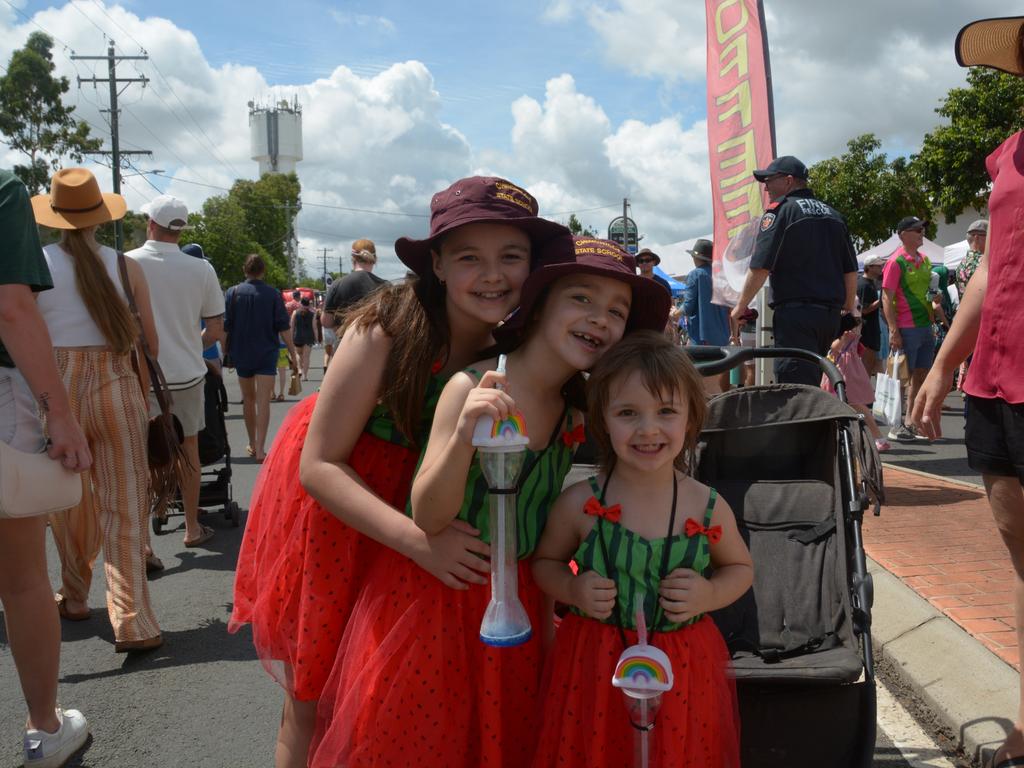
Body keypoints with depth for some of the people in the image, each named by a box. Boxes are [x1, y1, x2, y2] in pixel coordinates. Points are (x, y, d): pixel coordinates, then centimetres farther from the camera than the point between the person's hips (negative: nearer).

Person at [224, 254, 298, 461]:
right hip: (267, 353, -1)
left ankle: (253, 445, 26)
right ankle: (260, 449, -12)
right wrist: (292, 353, 3)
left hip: (242, 354, 2)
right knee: (263, 402, -4)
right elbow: (283, 327, -4)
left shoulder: (233, 292, -2)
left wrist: (225, 351, 6)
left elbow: (225, 325, -3)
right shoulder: (273, 294, -3)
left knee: (248, 399, 16)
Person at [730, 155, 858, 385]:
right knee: (811, 386, 15)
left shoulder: (780, 210, -5)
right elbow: (851, 272, 17)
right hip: (831, 314, 8)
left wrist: (741, 306, -1)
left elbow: (760, 268, -12)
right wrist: (848, 312, 25)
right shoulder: (833, 214, 18)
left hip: (795, 312, -8)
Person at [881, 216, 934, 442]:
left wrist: (934, 305, 10)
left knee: (921, 377, 11)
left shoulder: (924, 260, 13)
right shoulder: (896, 262, -10)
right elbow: (887, 298, -14)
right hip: (907, 329, -8)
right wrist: (893, 331, -19)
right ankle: (896, 426, 4)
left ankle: (912, 423, 19)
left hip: (926, 327, 8)